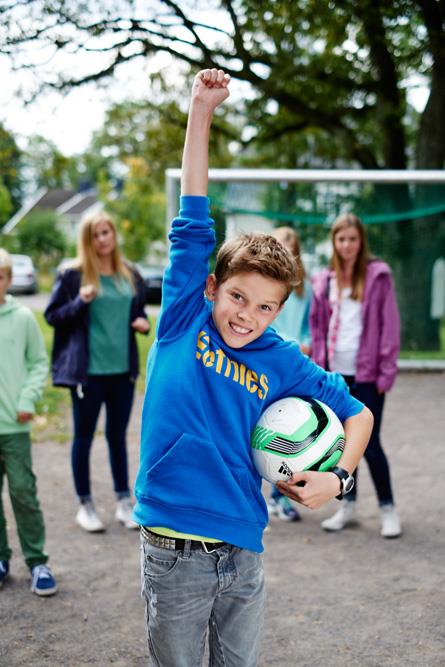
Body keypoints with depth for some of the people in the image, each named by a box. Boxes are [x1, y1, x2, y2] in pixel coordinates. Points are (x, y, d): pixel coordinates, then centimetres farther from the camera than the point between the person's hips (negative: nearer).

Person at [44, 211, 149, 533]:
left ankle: (124, 501, 25)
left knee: (118, 435, 14)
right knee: (84, 437, 6)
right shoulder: (73, 275, -6)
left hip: (123, 368, 4)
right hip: (87, 370, -4)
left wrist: (142, 323, -2)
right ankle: (85, 505, 19)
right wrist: (80, 302, -20)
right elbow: (52, 316, -3)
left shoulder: (130, 275, 8)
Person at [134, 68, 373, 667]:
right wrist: (200, 109, -6)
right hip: (173, 555, -2)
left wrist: (337, 477, -3)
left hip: (243, 555, 2)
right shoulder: (184, 320, -2)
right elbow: (193, 222, -5)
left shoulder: (282, 363, 2)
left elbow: (358, 414, 13)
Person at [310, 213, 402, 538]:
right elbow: (318, 326, 14)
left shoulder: (378, 275, -3)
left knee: (369, 444, -3)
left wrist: (386, 372, -9)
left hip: (366, 374, -4)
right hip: (336, 373, 4)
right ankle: (348, 505, 23)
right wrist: (319, 366, 6)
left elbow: (390, 325, -5)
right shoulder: (325, 281, 9)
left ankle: (388, 508, 13)